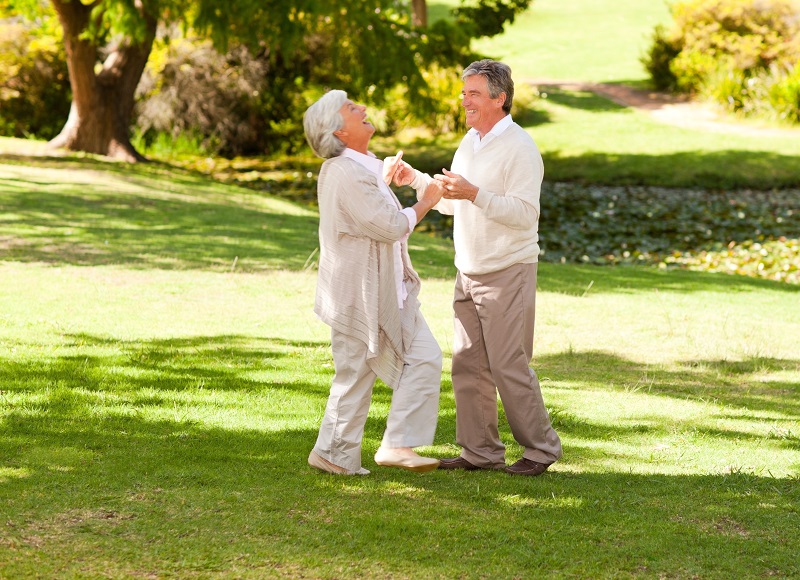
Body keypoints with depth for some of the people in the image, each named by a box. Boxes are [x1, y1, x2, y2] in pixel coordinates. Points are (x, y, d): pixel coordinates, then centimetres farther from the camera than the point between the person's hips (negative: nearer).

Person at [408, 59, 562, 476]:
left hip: (508, 273, -8)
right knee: (467, 364, 6)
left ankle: (541, 448, 5)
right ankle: (480, 452, 12)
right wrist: (415, 178, 8)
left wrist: (474, 194, -28)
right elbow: (450, 202, 22)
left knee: (509, 366, -7)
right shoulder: (469, 142, 14)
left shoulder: (519, 148, -12)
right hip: (469, 272, 8)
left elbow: (524, 213, -20)